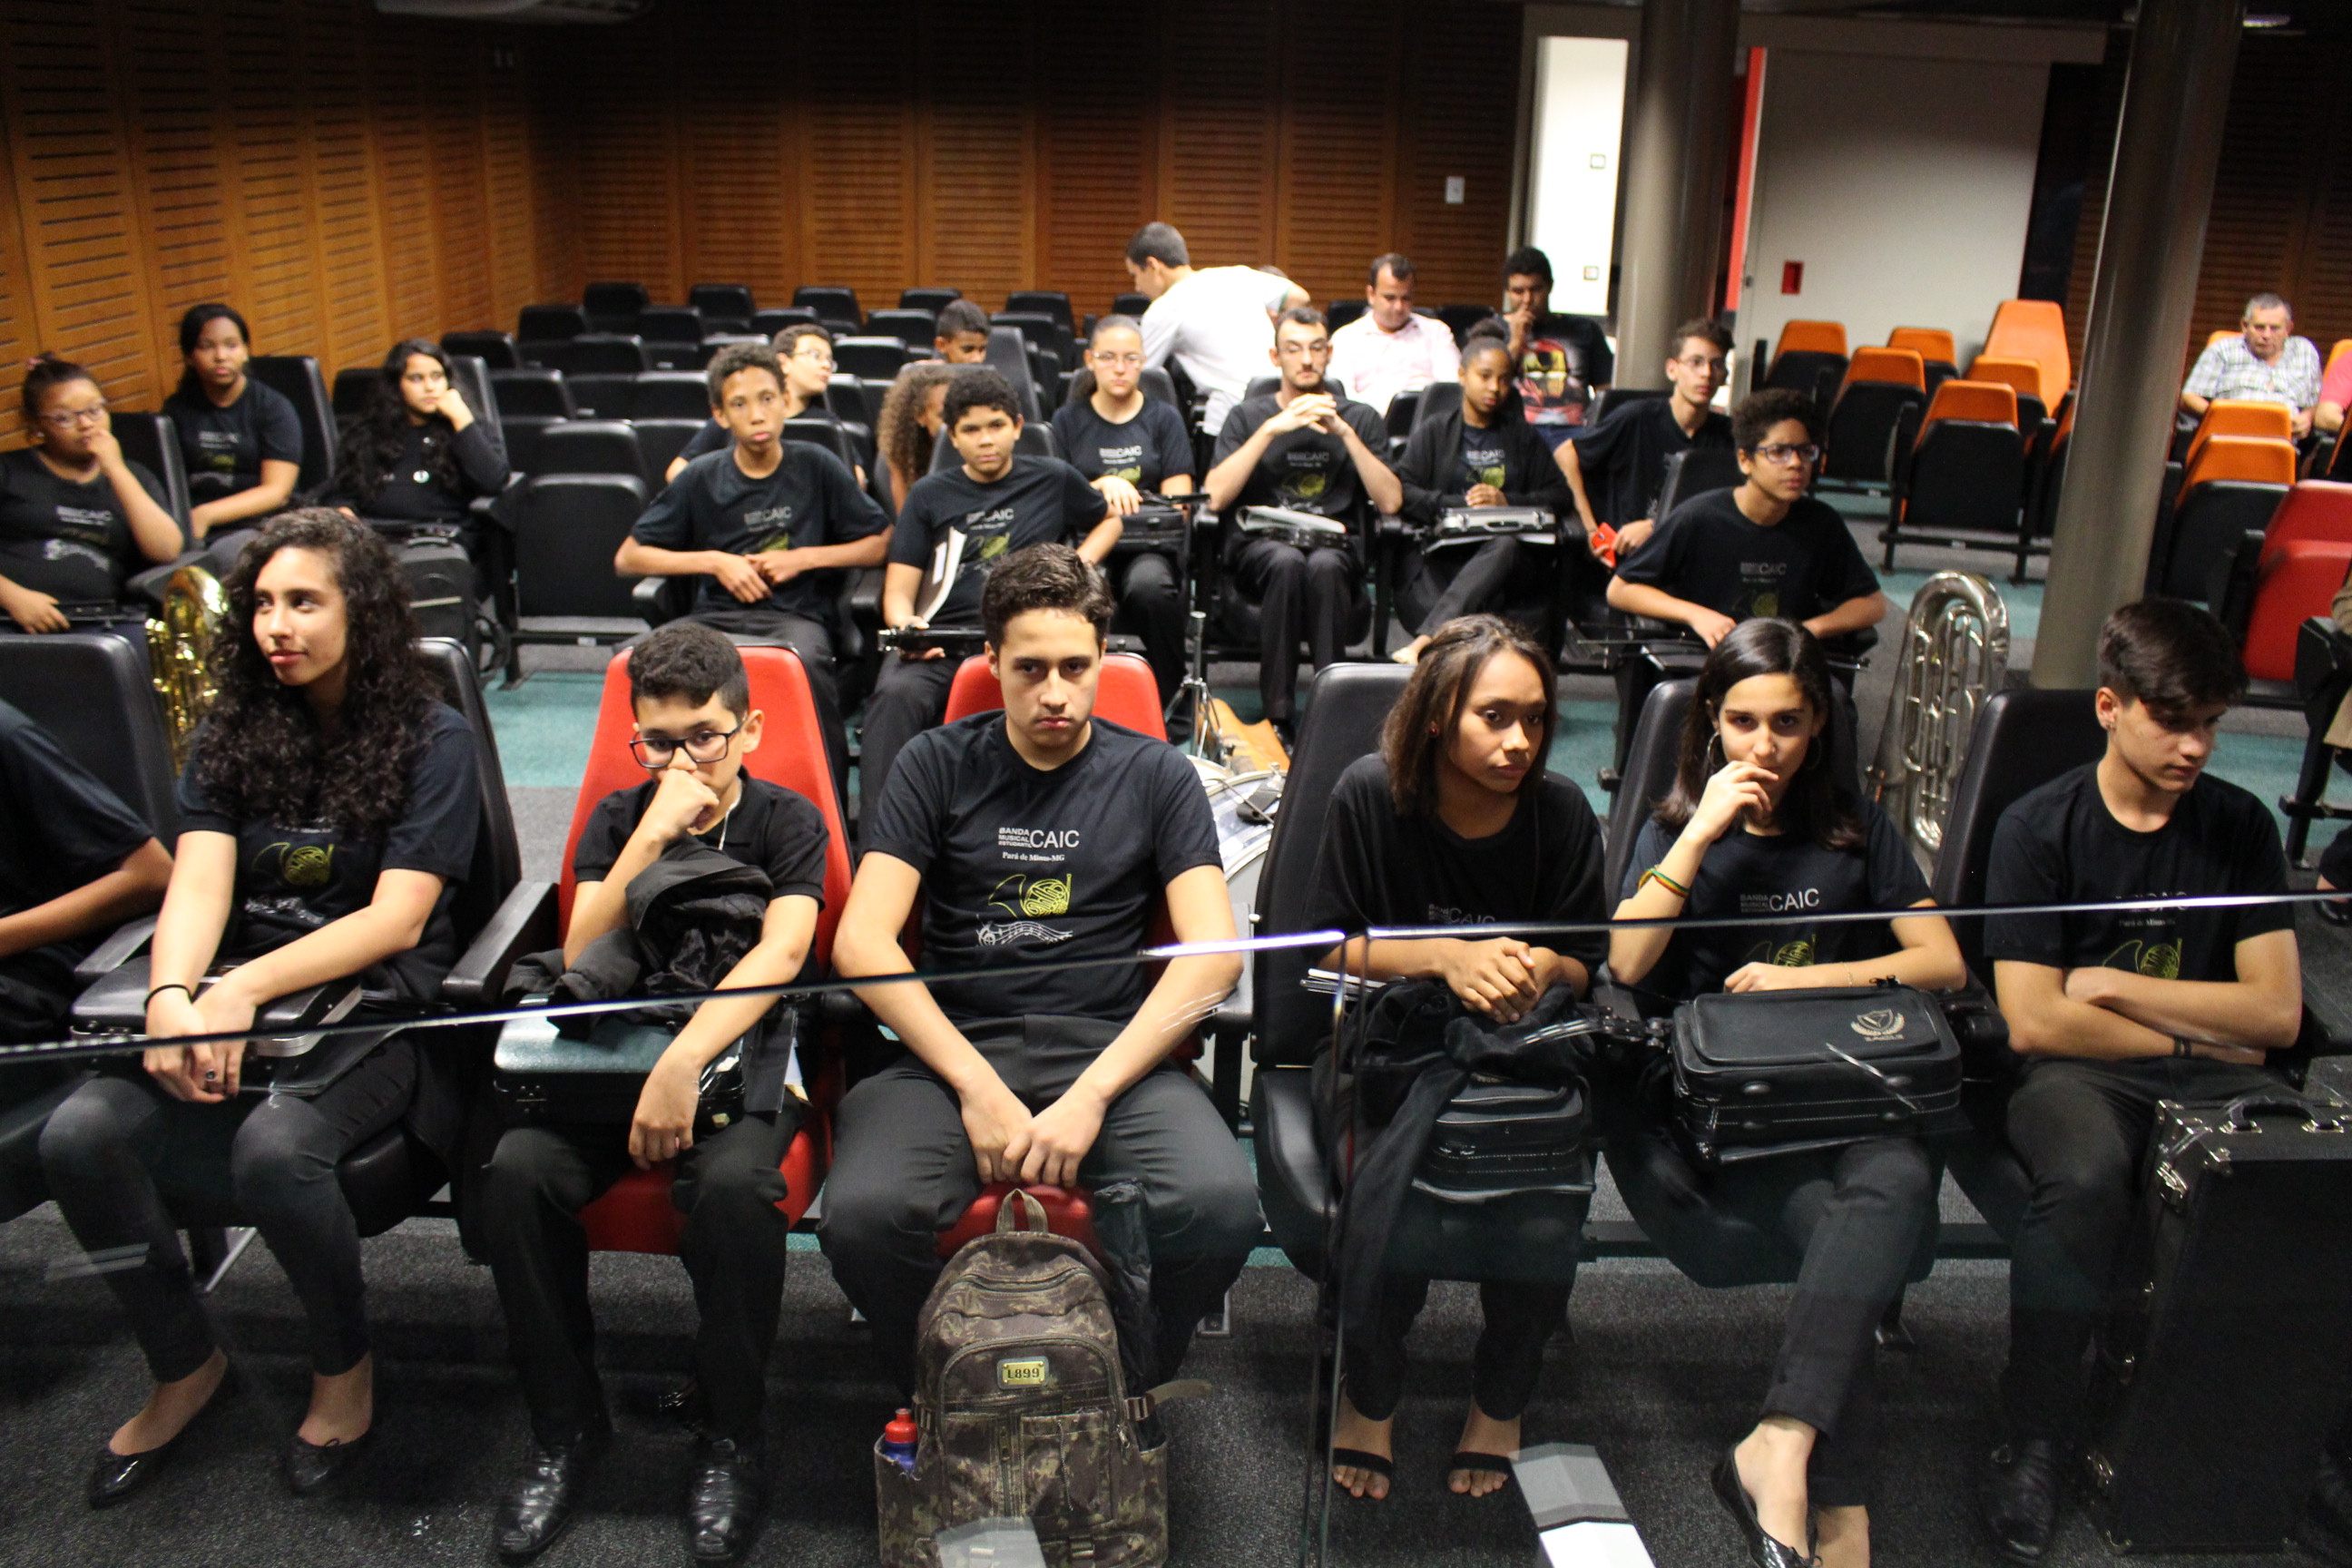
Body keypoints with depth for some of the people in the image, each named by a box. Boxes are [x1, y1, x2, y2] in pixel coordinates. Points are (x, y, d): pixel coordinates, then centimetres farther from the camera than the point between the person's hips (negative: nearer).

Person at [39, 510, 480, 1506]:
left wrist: (246, 990, -21)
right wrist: (172, 997, -22)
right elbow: (199, 884, 0)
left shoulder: (431, 740, -1)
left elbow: (396, 919, -9)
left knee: (274, 1146, -33)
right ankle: (185, 1366, 5)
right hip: (234, 997, 5)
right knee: (79, 1136, -21)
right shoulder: (232, 736, 13)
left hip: (376, 1008, -5)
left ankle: (344, 1366, -3)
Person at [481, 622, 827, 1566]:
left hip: (743, 1052, -3)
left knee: (732, 1183, -35)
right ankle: (566, 1427, -5)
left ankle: (733, 1439, -12)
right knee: (515, 1171, -25)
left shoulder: (784, 822, 1)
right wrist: (654, 834, -12)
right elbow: (580, 963, -1)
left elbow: (779, 953, -17)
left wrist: (684, 1063, -31)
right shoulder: (617, 819, 11)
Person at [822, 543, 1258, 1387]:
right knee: (863, 1215, -30)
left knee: (1220, 1206, -30)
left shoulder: (1155, 774, 11)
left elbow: (1212, 952, -1)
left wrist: (1091, 1095, -14)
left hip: (1113, 1052, 0)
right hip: (955, 1050, 0)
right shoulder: (938, 765, 11)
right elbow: (862, 942, 0)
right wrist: (976, 1086, -12)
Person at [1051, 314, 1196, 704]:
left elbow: (1178, 501, 6)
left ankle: (1169, 701, -19)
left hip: (1150, 543, 0)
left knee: (1150, 585, -37)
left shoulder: (1164, 419, 16)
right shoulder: (1067, 420, 17)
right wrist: (1103, 485, -9)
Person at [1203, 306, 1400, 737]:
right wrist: (1272, 429, -9)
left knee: (1324, 565, -36)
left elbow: (1391, 502, 1)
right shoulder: (1248, 417, 14)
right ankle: (1277, 713, -30)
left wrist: (1344, 433, -6)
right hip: (1259, 545, 0)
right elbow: (1214, 497, -4)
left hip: (1336, 545, 0)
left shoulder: (1360, 419, 16)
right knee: (1287, 561, -36)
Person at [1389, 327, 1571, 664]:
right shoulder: (1434, 432, 20)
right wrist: (1461, 505, -10)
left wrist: (1507, 502, -5)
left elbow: (1559, 495, 14)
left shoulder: (1523, 438, 26)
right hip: (1439, 552, 0)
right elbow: (1402, 491, 4)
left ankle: (1425, 641, -55)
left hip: (1505, 551, 0)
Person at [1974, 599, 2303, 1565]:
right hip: (2077, 1075, -3)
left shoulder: (2240, 826, 8)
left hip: (2212, 1080, 3)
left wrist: (2114, 986, -4)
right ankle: (2032, 1446, -21)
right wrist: (2196, 1031, -1)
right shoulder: (2039, 828, -2)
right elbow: (2035, 1022, -9)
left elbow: (2277, 1014, 2)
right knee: (2086, 1179, -36)